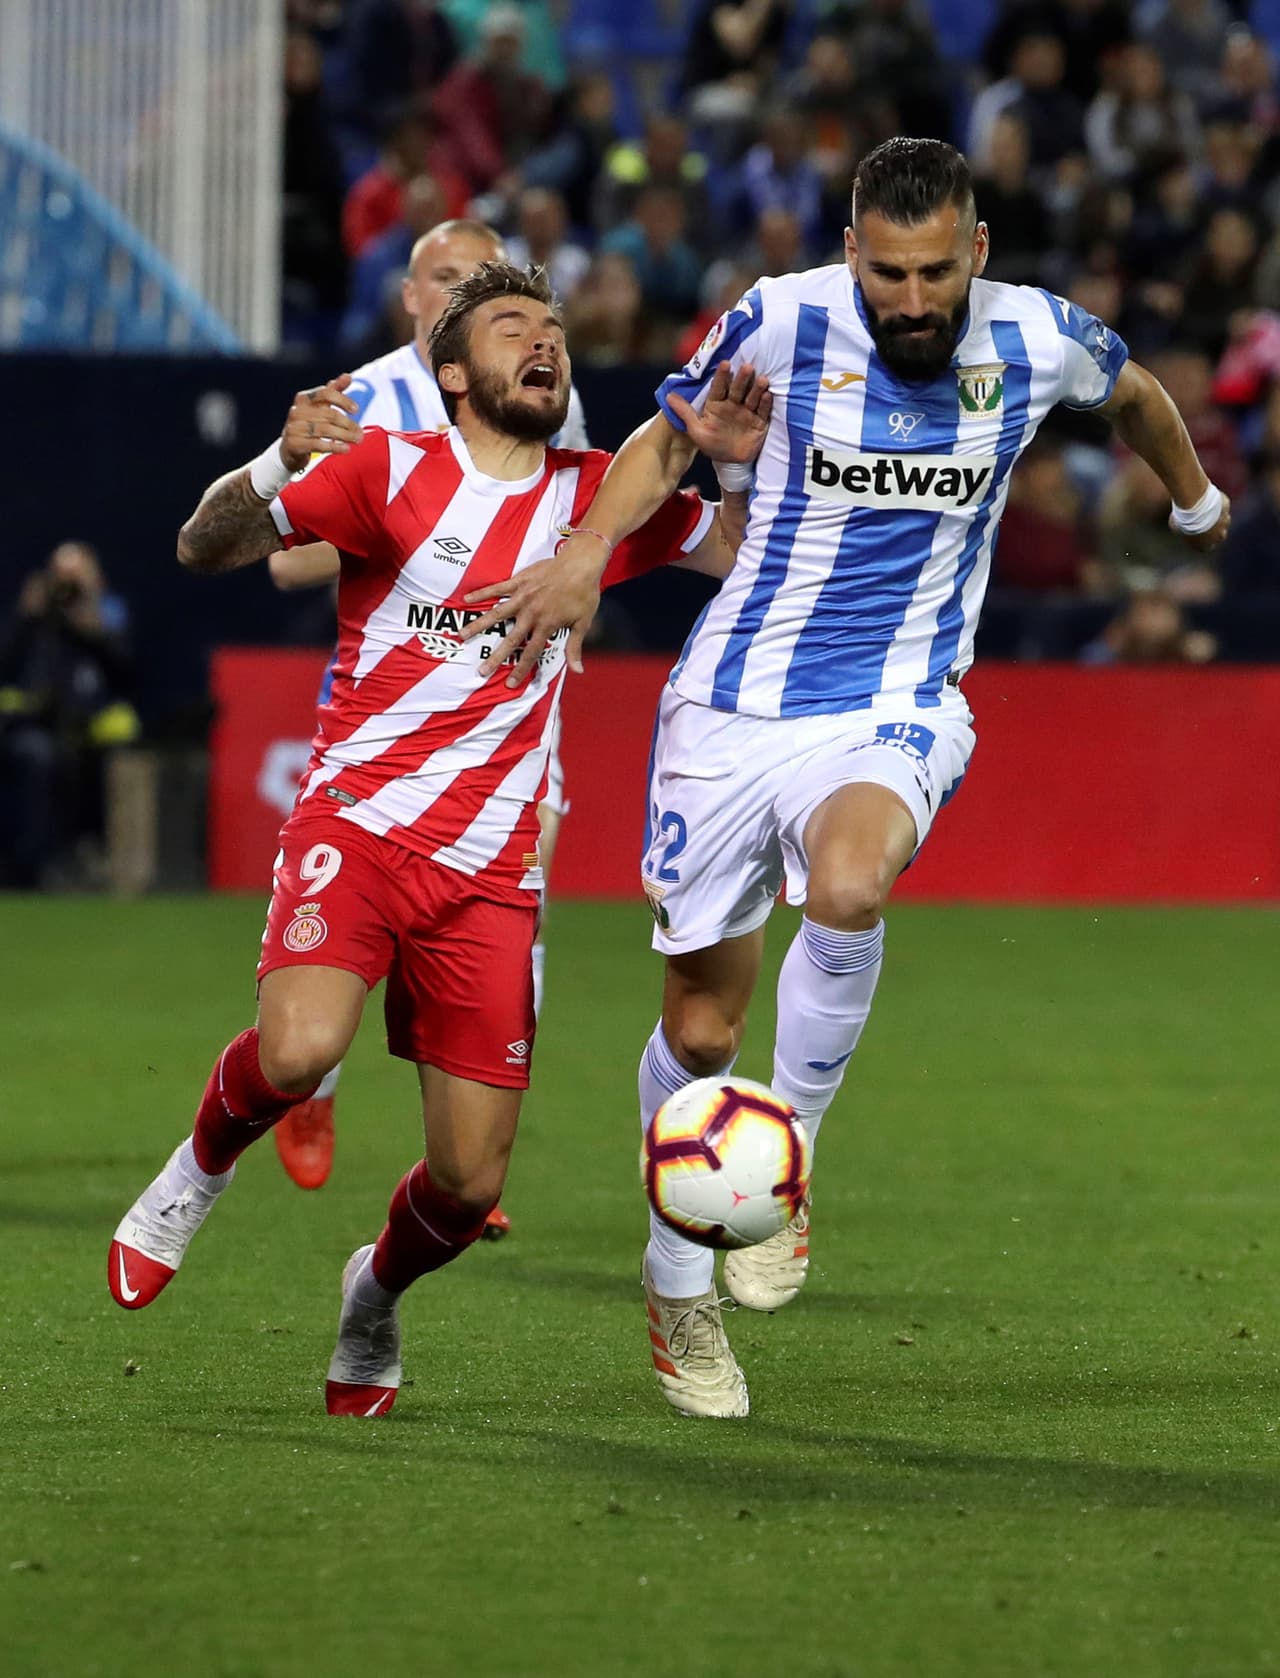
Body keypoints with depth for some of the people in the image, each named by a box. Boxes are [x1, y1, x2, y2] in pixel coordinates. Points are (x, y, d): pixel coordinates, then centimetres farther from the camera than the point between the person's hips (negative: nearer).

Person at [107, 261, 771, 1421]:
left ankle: (378, 1291, 33)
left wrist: (742, 462, -1)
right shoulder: (391, 468, 0)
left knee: (472, 1183, -2)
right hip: (357, 823, -3)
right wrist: (279, 464, -24)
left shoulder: (599, 498, 10)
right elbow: (204, 548, -4)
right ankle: (199, 1171, 2)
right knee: (299, 1051, -32)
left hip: (490, 875, 3)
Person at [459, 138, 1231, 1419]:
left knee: (847, 888, -34)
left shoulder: (1039, 341, -6)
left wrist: (1196, 499, 37)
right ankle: (676, 1287, 28)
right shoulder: (783, 321, -10)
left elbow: (1131, 394, 18)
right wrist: (584, 553, -9)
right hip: (737, 701, 0)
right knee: (700, 1027, 4)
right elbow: (670, 433, 8)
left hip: (898, 710, 0)